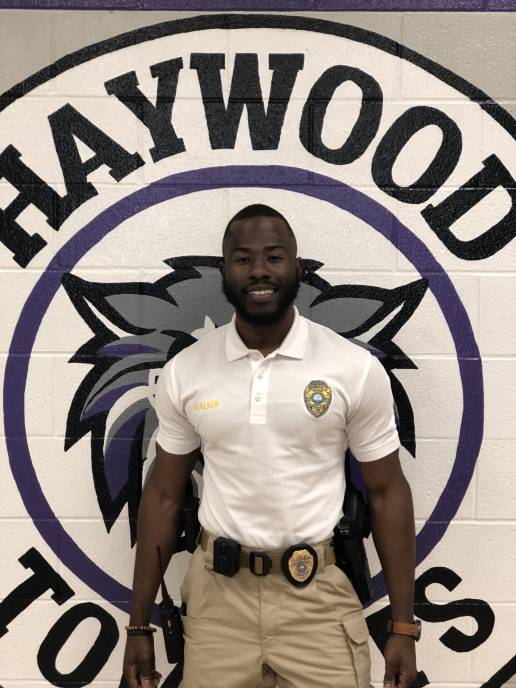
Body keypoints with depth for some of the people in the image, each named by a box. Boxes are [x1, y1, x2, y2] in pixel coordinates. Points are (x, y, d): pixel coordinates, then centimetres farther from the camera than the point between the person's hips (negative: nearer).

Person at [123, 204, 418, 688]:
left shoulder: (356, 370, -8)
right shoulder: (183, 373, -2)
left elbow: (386, 493, -2)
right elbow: (164, 495, 5)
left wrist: (403, 628, -2)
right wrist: (139, 624, 5)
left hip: (320, 599, -1)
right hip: (217, 597, 2)